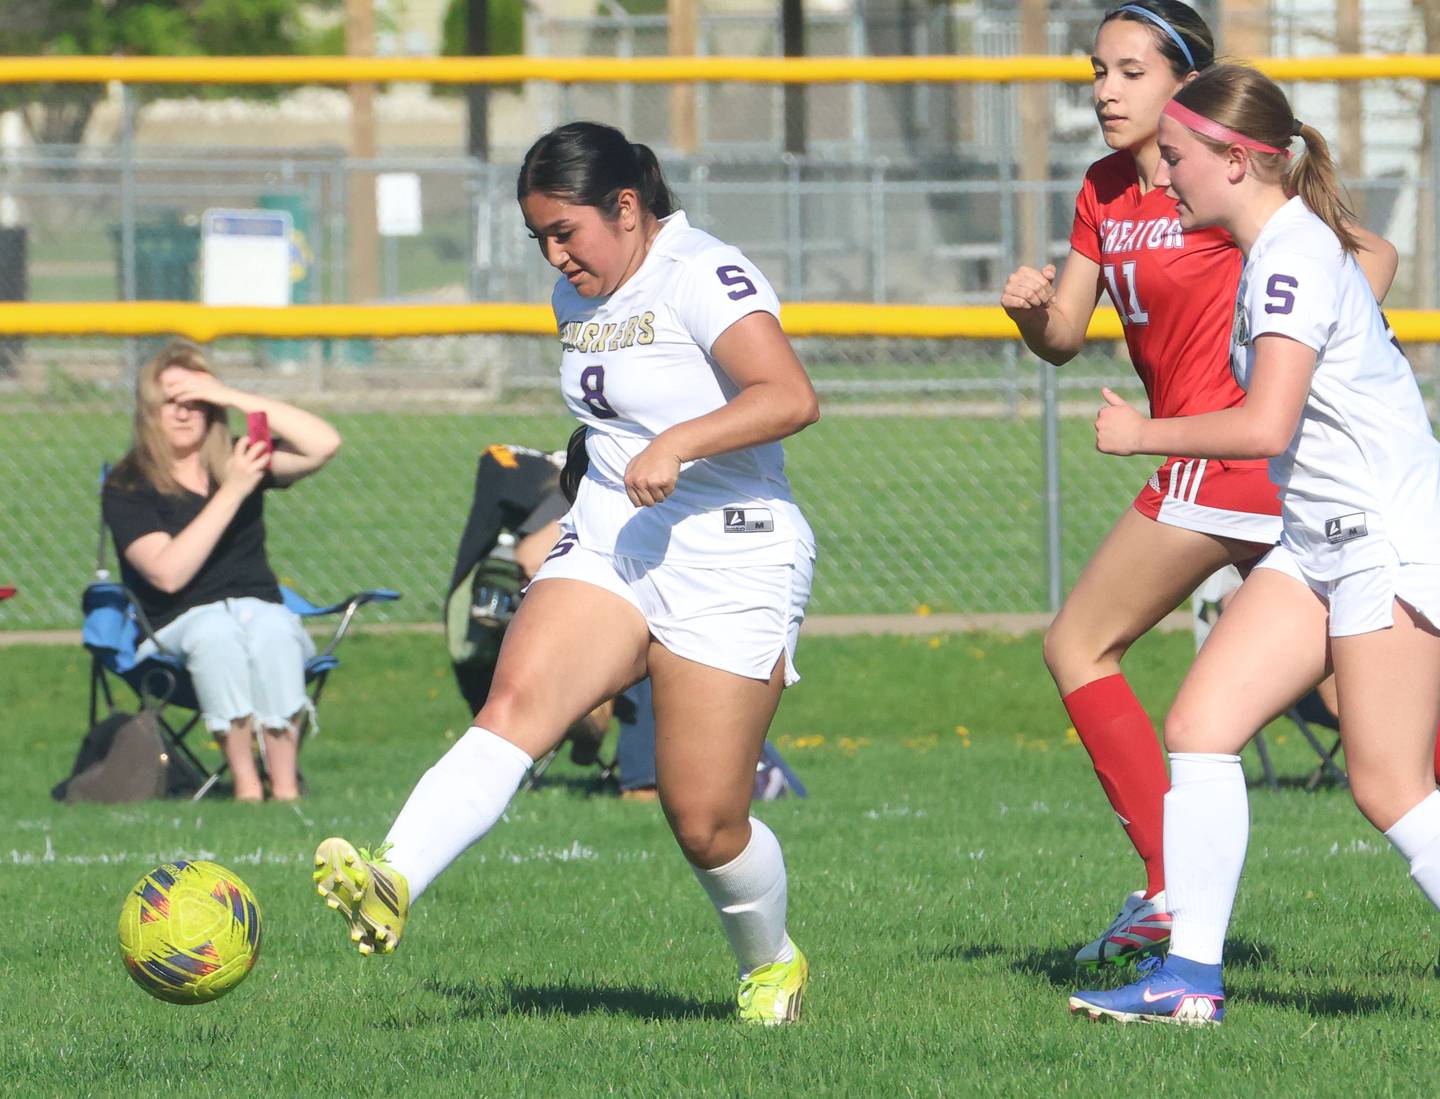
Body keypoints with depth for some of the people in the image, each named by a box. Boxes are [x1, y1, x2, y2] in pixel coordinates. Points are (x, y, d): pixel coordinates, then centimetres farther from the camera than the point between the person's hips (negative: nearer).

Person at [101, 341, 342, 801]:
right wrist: (232, 492, -19)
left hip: (262, 611, 2)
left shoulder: (236, 461, 11)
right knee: (216, 631, -36)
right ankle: (245, 783, -40)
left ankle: (285, 785, -41)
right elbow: (168, 573, -16)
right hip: (178, 626, -2)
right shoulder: (126, 487, -1)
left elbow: (324, 444, -4)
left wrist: (234, 398, -7)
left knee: (271, 626, -33)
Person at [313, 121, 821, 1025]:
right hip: (607, 546, 7)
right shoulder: (580, 297, 13)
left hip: (731, 567, -7)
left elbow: (791, 397, -28)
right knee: (517, 702, -22)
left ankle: (772, 966, 26)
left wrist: (677, 443, -35)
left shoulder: (702, 277, -14)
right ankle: (392, 886, -42)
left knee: (705, 823, -4)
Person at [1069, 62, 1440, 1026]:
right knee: (1199, 728, 1)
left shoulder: (1295, 254, -18)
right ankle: (1192, 977, 1)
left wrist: (1141, 435, -13)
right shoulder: (1282, 246, 12)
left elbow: (1264, 425, -26)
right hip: (1323, 541, 10)